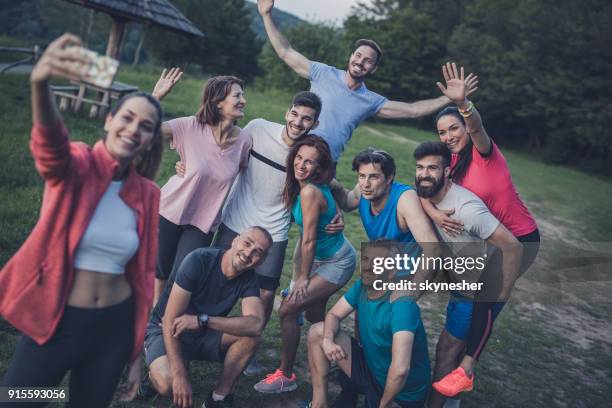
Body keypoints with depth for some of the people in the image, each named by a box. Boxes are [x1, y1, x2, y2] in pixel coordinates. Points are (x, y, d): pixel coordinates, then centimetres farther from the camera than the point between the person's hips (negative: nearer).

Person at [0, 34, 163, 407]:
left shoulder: (147, 194, 0)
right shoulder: (76, 166, -9)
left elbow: (143, 273, 5)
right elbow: (50, 143, -34)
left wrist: (136, 353, 8)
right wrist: (41, 83, -56)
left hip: (113, 328, 3)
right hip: (55, 324, -3)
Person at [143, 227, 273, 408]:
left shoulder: (248, 278, -12)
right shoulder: (199, 261, -25)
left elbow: (256, 325, -30)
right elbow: (171, 321, -27)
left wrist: (202, 320, -39)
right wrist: (180, 375, -34)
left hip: (204, 335, 4)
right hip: (165, 330, -4)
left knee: (250, 332, -22)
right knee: (168, 383, -33)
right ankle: (156, 371, 3)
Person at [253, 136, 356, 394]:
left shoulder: (310, 191, -26)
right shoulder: (309, 187, -1)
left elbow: (308, 240, -20)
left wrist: (303, 277, -11)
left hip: (336, 264, -9)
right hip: (327, 258, 9)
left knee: (287, 310, -8)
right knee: (314, 314, 22)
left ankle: (286, 376, 8)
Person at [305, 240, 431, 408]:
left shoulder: (402, 306, -33)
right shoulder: (361, 286, -7)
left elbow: (400, 370, -40)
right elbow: (333, 315, 0)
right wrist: (327, 340, -23)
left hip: (402, 394, -7)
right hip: (372, 368, 7)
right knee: (317, 331, -3)